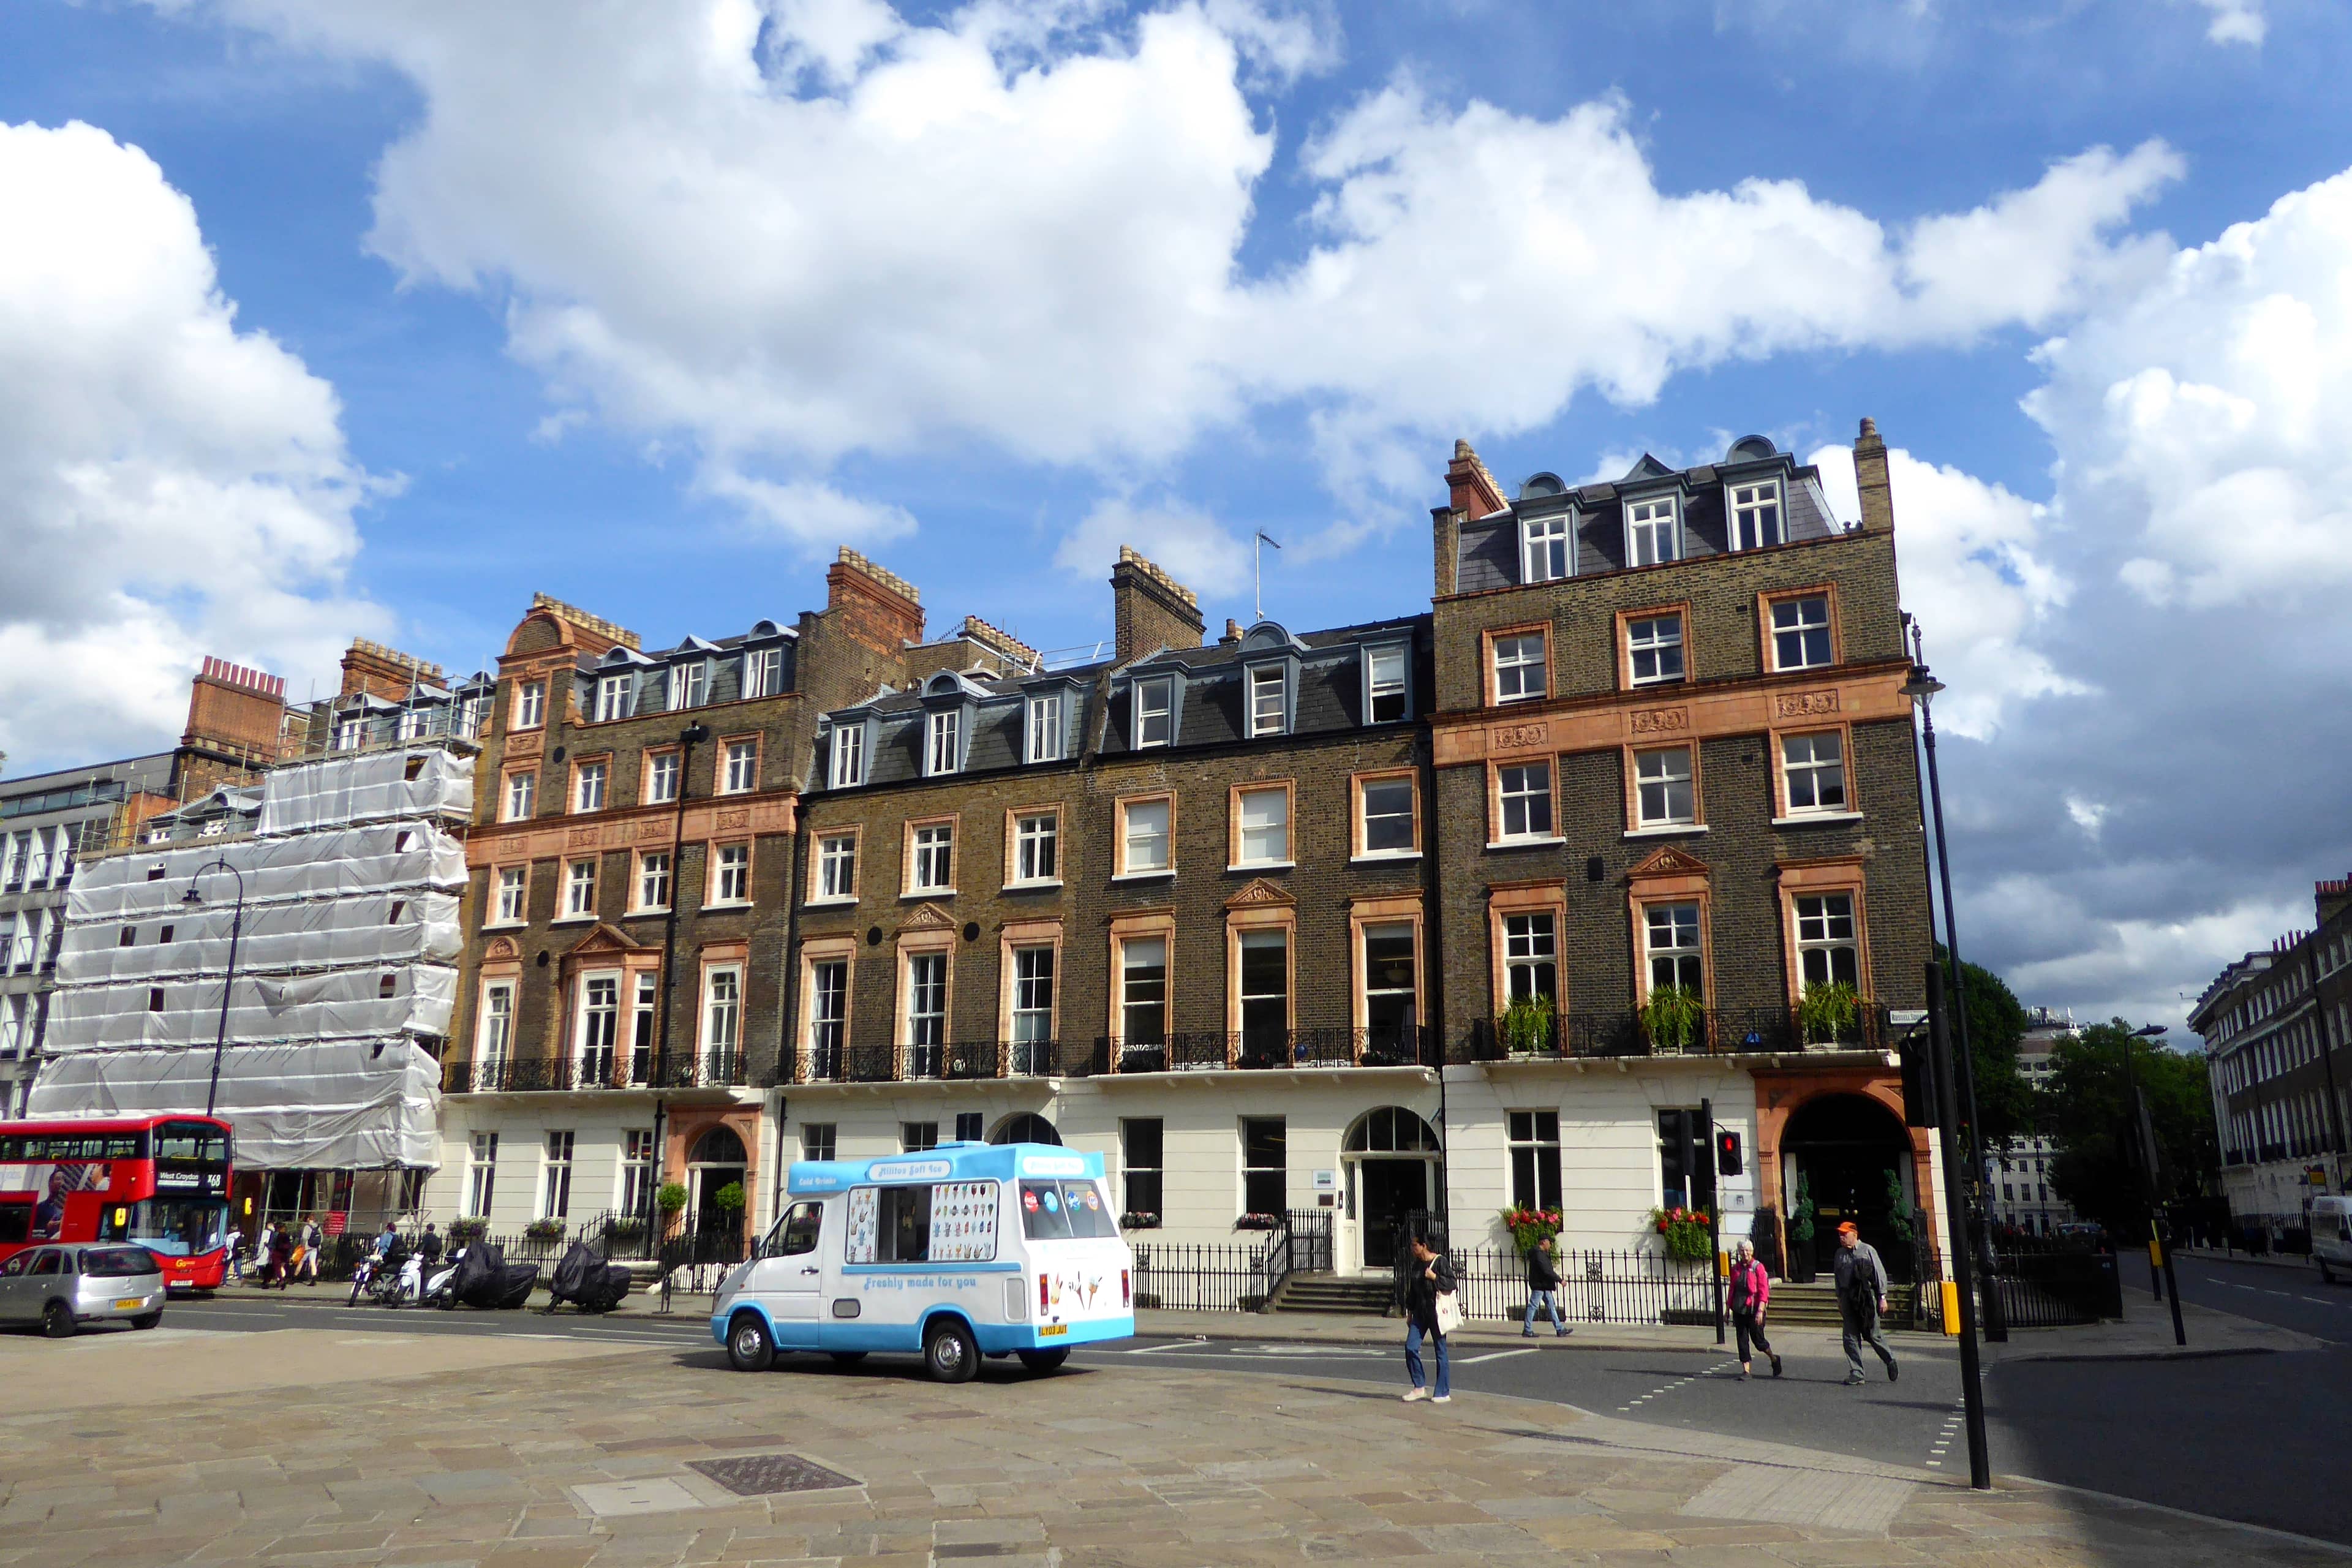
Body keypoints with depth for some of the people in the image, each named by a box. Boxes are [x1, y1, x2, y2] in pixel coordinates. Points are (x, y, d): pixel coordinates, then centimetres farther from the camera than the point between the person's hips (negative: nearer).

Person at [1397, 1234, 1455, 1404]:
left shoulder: (1440, 1262, -9)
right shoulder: (1416, 1265, 11)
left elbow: (1452, 1284, -12)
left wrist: (1434, 1277, -20)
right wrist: (1410, 1313, 17)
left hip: (1437, 1312, -6)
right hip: (1420, 1313, 6)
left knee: (1440, 1351, 1)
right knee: (1411, 1347, -3)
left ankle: (1444, 1393, 10)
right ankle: (1419, 1388, 9)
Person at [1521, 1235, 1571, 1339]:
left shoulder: (1542, 1253, 15)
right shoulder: (1538, 1254, -19)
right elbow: (1546, 1271, -24)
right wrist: (1560, 1280, -18)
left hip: (1544, 1286, 11)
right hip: (1539, 1284, -11)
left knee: (1552, 1306, 12)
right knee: (1533, 1306, -3)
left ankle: (1560, 1330, 16)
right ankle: (1527, 1330, 3)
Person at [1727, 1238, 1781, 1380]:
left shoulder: (1758, 1267, -8)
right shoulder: (1736, 1268, 8)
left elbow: (1764, 1291, -12)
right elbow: (1732, 1289, 14)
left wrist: (1760, 1310, -20)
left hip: (1754, 1310, -5)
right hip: (1739, 1310, 5)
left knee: (1758, 1339, 5)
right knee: (1742, 1339, 3)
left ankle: (1774, 1359, 33)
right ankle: (1746, 1370, 9)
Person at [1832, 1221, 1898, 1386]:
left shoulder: (1868, 1250, -2)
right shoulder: (1840, 1253, 12)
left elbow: (1880, 1274, -2)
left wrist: (1882, 1297, -6)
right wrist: (1840, 1301, 16)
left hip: (1866, 1297, -4)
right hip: (1848, 1298, 4)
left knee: (1873, 1334, 1)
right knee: (1850, 1337, 0)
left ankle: (1890, 1361, 27)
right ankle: (1856, 1373, 5)